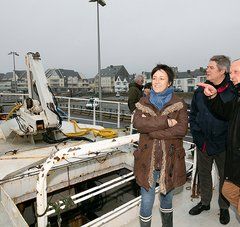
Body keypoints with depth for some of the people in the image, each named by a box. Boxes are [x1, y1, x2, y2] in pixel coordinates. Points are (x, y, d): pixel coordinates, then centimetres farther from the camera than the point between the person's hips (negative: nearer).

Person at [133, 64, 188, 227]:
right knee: (146, 203, 9)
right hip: (148, 159, 0)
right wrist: (166, 122, -21)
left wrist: (152, 131, -18)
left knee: (167, 199, 22)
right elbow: (138, 123, -16)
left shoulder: (178, 103, -3)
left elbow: (182, 129, -17)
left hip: (170, 160, 0)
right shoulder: (144, 102, 1)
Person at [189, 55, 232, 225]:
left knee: (225, 177, 15)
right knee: (203, 174, 19)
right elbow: (193, 114, 8)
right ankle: (205, 202, 41)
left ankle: (224, 208, 39)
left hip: (223, 146, -3)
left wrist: (228, 140, -12)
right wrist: (197, 135, 1)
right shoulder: (201, 91, 0)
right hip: (203, 143, 4)